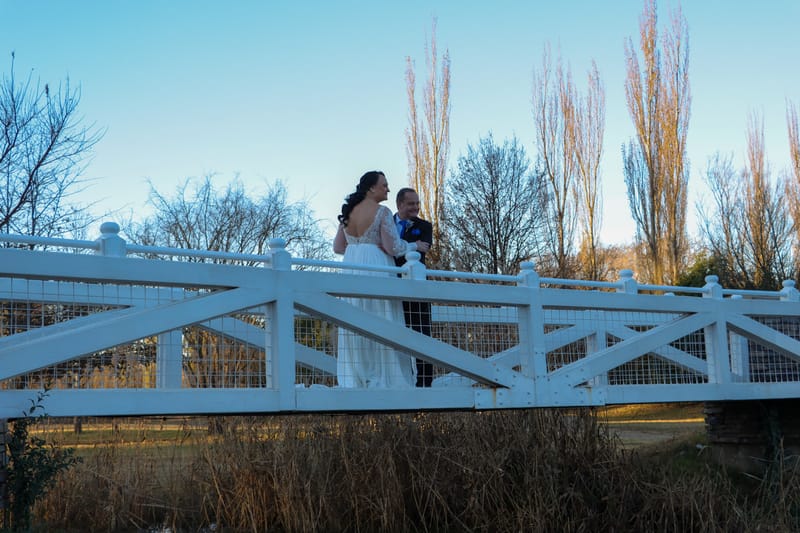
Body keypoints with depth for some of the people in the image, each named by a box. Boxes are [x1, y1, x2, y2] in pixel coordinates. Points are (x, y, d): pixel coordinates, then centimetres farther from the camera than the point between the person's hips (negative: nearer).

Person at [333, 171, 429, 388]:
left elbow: (338, 247, 13)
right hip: (376, 269, -6)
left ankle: (354, 382, 9)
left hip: (352, 271, 6)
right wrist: (415, 246, 4)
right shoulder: (382, 212, -8)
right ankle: (381, 381, -1)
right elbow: (393, 248, -11)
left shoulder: (348, 212, 12)